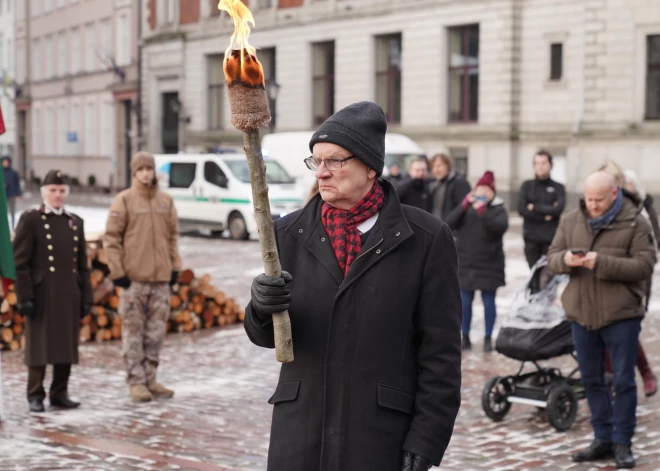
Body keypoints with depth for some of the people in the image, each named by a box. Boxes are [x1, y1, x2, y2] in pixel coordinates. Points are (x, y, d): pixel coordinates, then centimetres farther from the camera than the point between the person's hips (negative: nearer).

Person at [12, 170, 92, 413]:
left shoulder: (76, 223, 12)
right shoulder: (31, 220, -3)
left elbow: (82, 265, 13)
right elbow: (20, 263, -7)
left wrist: (86, 298, 8)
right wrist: (24, 297, -12)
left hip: (69, 297, 5)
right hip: (42, 297, -4)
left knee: (67, 346, 7)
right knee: (39, 347, 0)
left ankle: (60, 393, 17)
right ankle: (35, 396, 9)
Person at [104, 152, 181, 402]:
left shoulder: (166, 200, 9)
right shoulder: (124, 200, -3)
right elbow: (111, 238, -5)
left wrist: (175, 266, 9)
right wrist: (117, 271, -10)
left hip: (161, 277, 4)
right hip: (134, 278, -4)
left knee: (156, 330, 8)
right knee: (133, 330, 0)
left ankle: (150, 379, 18)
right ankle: (136, 381, 6)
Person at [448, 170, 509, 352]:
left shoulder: (498, 209, 2)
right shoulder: (467, 208, 8)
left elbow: (501, 227, -18)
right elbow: (451, 224, -6)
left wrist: (483, 212, -27)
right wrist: (463, 207, -18)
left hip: (489, 264, -2)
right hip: (465, 262, 2)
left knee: (488, 301, 3)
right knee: (465, 301, 4)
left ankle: (488, 338, 12)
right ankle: (465, 337, 12)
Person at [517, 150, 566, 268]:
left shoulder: (558, 188, 5)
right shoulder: (526, 186, 9)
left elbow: (558, 209, -11)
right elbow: (522, 209, -5)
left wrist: (535, 207, -7)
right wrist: (545, 216, -10)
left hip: (551, 238, -2)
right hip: (531, 238, 2)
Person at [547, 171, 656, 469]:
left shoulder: (635, 224, -6)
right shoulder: (571, 221, 7)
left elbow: (644, 265, -13)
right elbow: (552, 257, 8)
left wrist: (603, 263, -24)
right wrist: (565, 259, -17)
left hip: (621, 315, -4)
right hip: (582, 313, 4)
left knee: (624, 381, 1)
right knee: (591, 380, 12)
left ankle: (622, 443, 11)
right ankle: (603, 439, 23)